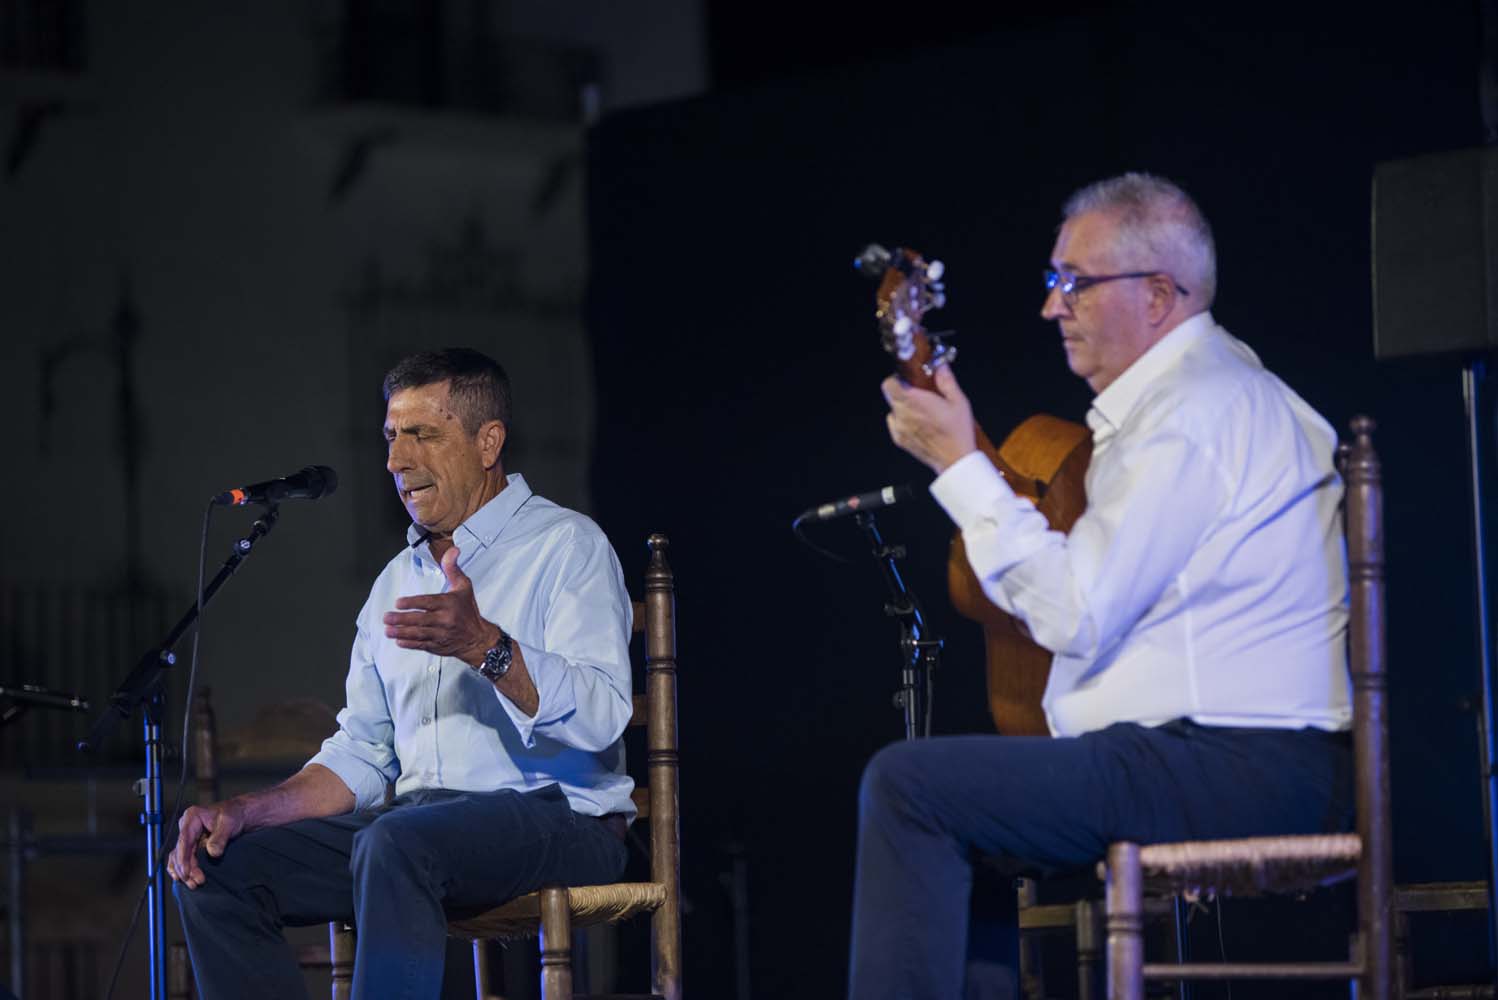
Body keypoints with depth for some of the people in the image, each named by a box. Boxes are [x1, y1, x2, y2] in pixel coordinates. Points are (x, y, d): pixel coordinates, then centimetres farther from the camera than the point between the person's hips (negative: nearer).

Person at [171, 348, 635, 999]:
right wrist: (246, 810, 2)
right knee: (217, 867, -10)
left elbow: (600, 716, -18)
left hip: (554, 818, -7)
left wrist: (484, 646, -33)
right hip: (419, 818, 7)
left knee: (396, 844, -38)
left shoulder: (565, 546, -3)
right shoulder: (398, 579, 20)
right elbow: (362, 754, 18)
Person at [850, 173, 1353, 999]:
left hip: (1239, 771, -11)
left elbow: (1076, 615, -17)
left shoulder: (1195, 411, -13)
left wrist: (958, 465, -11)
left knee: (909, 785, -16)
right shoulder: (1205, 388, 21)